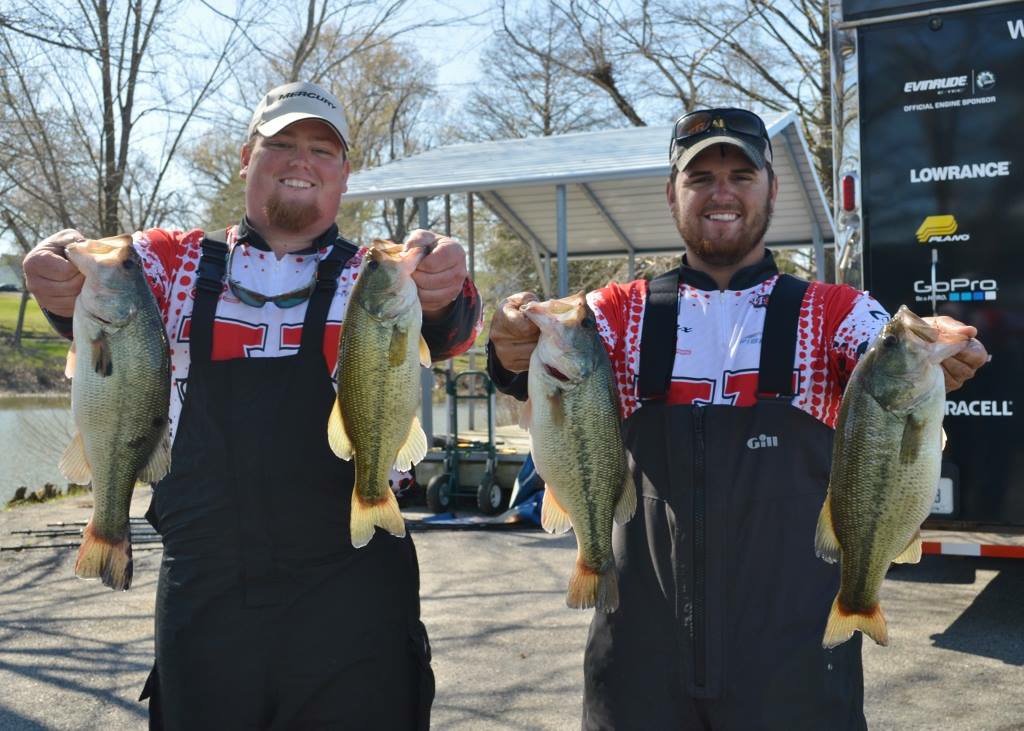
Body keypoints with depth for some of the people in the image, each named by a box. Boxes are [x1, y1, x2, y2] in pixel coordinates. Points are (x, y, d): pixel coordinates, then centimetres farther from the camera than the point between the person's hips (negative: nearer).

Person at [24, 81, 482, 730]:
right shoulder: (178, 260, 8)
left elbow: (445, 330, -15)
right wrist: (66, 285, -35)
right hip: (201, 597, 2)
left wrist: (442, 296, -39)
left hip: (350, 598, -1)